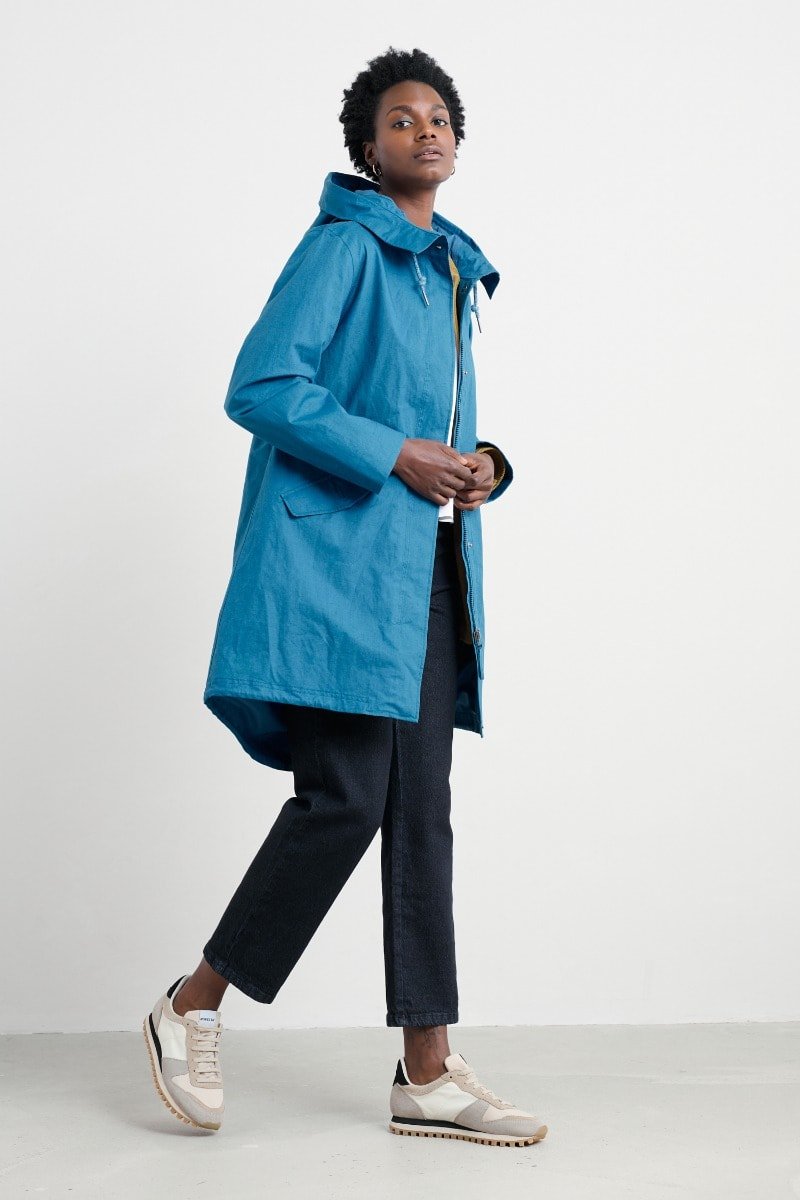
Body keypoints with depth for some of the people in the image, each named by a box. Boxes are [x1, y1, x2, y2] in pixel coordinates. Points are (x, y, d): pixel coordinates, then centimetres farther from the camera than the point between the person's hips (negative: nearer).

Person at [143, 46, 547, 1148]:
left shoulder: (453, 274, 22)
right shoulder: (344, 245, -3)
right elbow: (260, 388, -12)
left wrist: (482, 464, 7)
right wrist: (394, 456, -15)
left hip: (425, 571, 8)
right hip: (337, 560, -8)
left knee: (422, 811, 5)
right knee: (347, 798, -12)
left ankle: (428, 1074, 9)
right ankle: (191, 1009, 8)